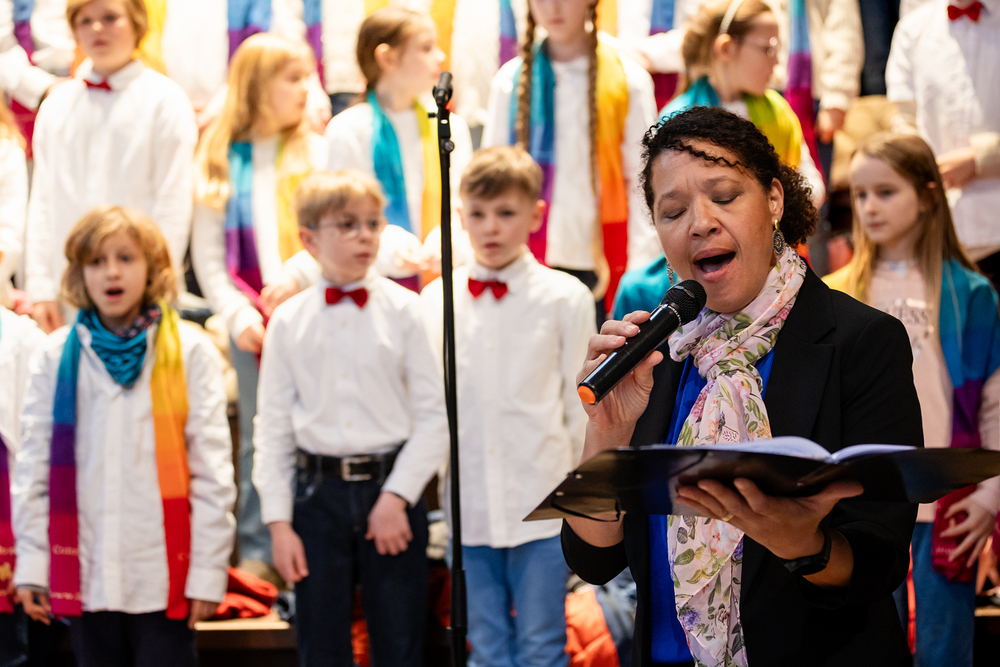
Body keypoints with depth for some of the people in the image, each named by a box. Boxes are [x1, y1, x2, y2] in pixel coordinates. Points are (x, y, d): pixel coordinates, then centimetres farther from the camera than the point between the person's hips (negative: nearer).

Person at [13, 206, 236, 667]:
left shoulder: (190, 352, 1)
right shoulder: (55, 357, 7)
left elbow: (212, 468, -1)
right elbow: (32, 465, 7)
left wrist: (208, 569, -5)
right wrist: (31, 563, 1)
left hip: (164, 575, -2)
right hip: (84, 572, 2)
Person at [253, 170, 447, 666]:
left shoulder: (404, 311, -1)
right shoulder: (288, 323, 4)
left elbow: (433, 416, -3)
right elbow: (273, 428, 6)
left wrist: (397, 496, -11)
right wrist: (278, 522, 0)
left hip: (390, 488, -1)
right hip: (318, 493, 1)